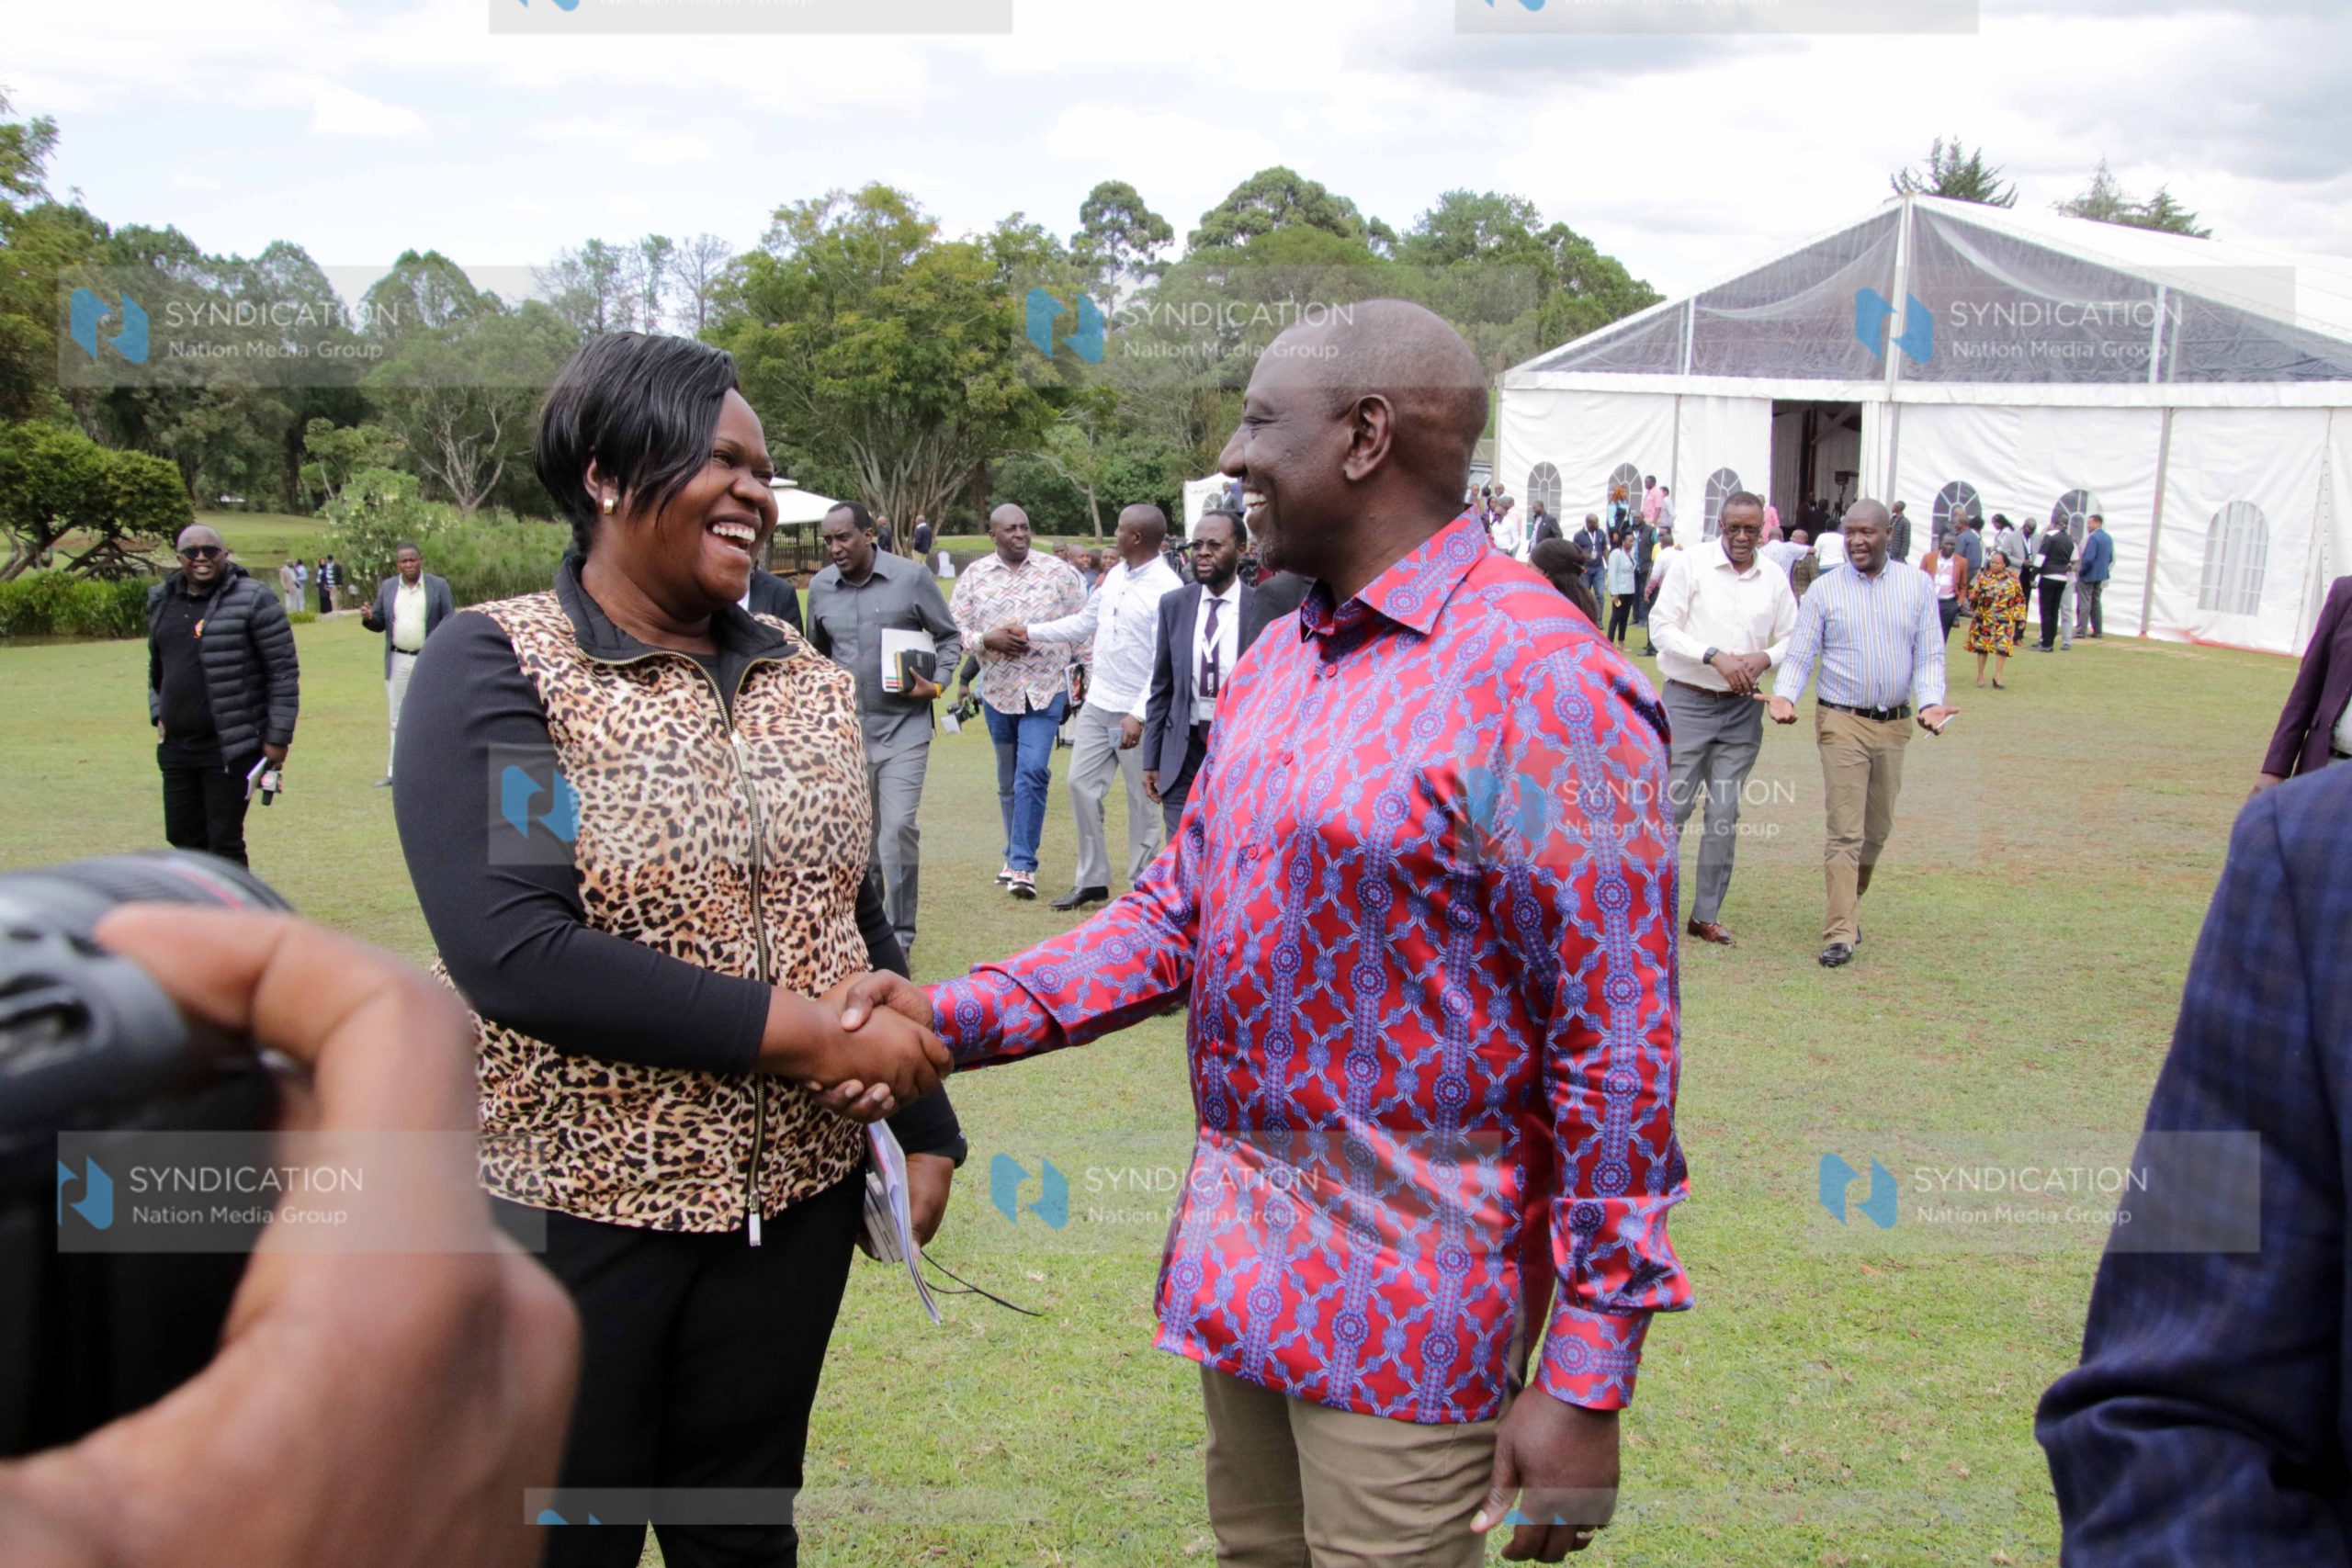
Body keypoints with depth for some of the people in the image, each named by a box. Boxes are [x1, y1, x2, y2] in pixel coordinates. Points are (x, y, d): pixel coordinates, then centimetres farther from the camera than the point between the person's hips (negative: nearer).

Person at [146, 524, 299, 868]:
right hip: (176, 746, 7)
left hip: (232, 748, -7)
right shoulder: (162, 601, 11)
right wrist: (158, 714, 15)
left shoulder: (253, 601, -9)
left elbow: (284, 671, -9)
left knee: (224, 841, -2)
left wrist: (278, 737, -12)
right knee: (182, 837, 13)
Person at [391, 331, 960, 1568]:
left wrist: (925, 1129, 7)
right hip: (572, 1203, -4)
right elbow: (509, 949, -22)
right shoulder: (495, 666, -11)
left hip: (795, 1195, 5)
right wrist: (804, 1033, -21)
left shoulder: (809, 682, 6)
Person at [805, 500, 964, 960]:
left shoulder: (911, 576, -4)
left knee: (898, 829, -13)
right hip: (845, 729, 4)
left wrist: (936, 684, -8)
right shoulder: (820, 586, 7)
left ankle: (900, 934, 0)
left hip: (903, 727, -4)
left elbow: (949, 636, 5)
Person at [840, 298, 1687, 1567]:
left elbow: (1615, 1048, -19)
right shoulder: (1271, 667, 9)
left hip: (1404, 1304, -8)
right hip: (1240, 1258, 8)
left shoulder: (1541, 680, -19)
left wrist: (1587, 1378, -17)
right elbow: (1178, 911, 10)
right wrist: (956, 1016, -4)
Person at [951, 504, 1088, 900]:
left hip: (1046, 688, -3)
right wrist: (986, 639, -15)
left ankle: (1022, 864, -13)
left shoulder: (1058, 572, 1)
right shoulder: (973, 576, 5)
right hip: (998, 689, 3)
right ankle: (1016, 858, 26)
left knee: (1032, 772, -15)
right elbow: (954, 629, 4)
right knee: (1008, 780, 13)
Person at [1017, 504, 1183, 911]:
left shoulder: (1167, 589, -17)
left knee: (1142, 800, 3)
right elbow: (1084, 622, 20)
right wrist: (1029, 632, 19)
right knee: (1082, 784, 9)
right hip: (1097, 703, 8)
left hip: (1136, 711, -8)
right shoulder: (1115, 576, 8)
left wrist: (1139, 716, -24)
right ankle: (1091, 881, 20)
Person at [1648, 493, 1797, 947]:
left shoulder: (1775, 581, 5)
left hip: (1743, 708, 3)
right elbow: (1661, 626, -7)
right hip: (1688, 701, -3)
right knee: (1673, 804, -6)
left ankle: (1706, 914, 15)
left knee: (1725, 814, 6)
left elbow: (1792, 640, 11)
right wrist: (1714, 656, -17)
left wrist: (1764, 658, -10)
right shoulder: (1693, 565, -5)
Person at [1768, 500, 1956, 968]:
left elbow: (1930, 654, 3)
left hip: (1895, 724, 3)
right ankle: (1840, 933, -9)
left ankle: (1849, 906, 32)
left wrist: (1930, 701, -15)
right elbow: (1800, 655, -2)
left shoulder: (1918, 587, 5)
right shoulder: (1824, 590, 0)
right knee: (1845, 832, -8)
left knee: (1878, 829, 12)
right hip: (1841, 722, -3)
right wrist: (1784, 696, -21)